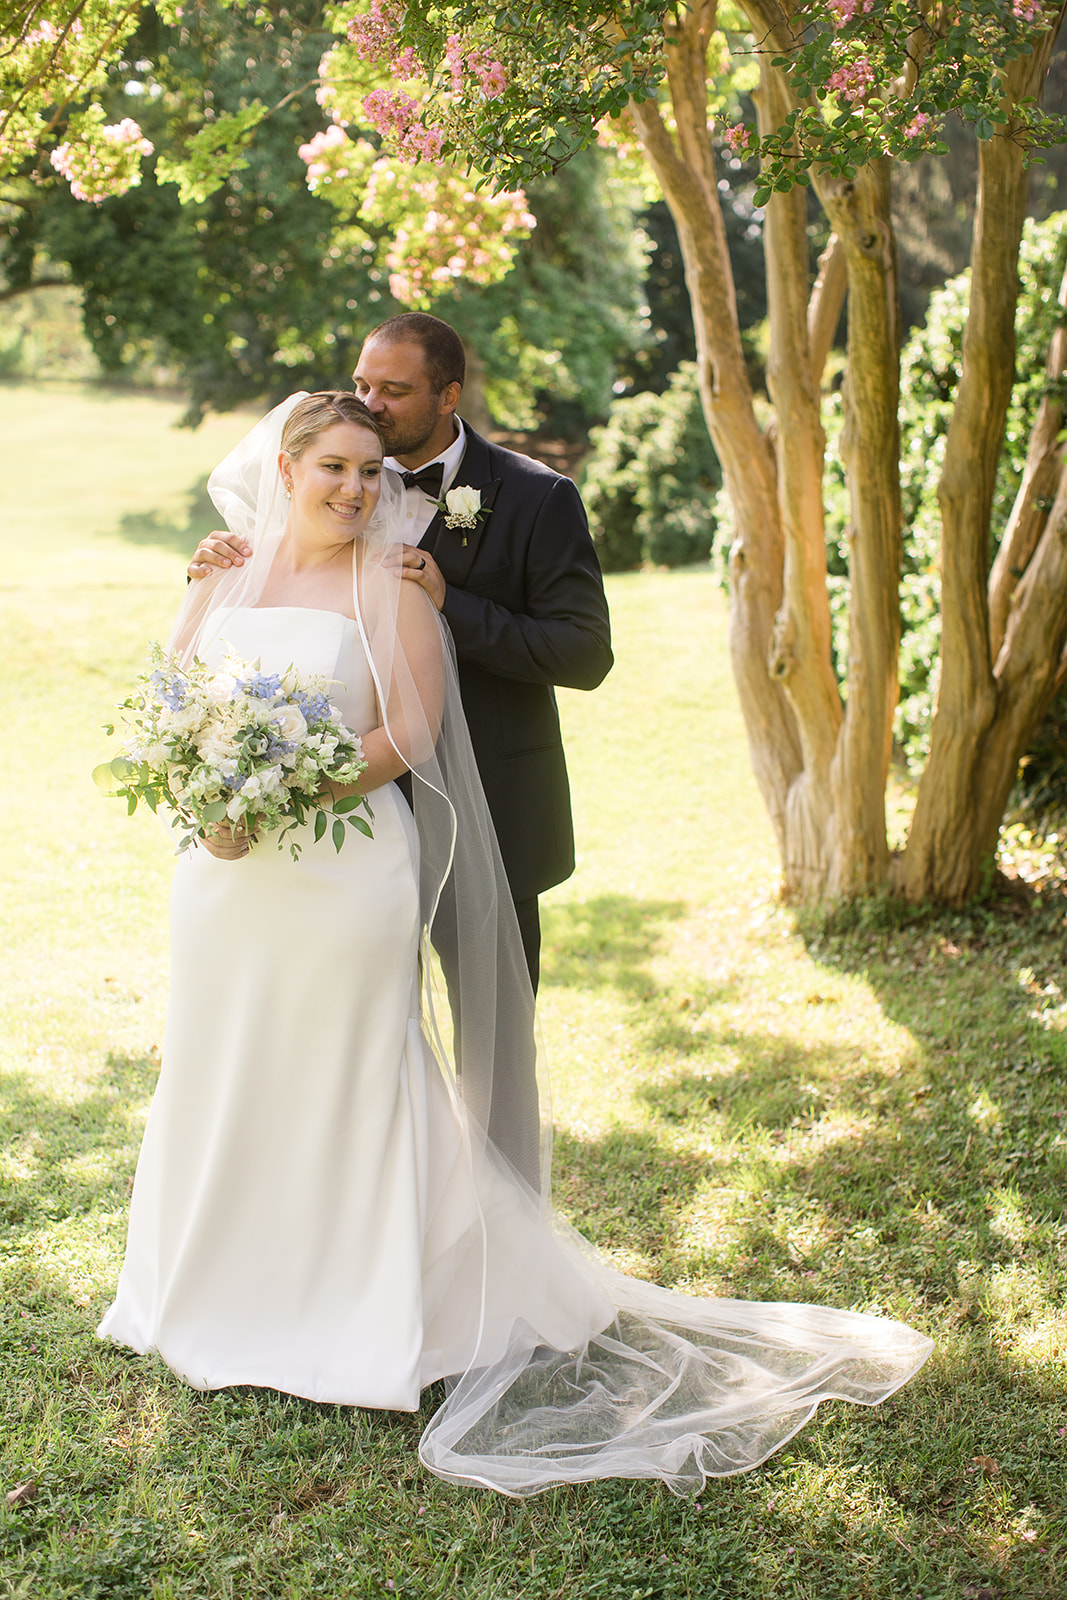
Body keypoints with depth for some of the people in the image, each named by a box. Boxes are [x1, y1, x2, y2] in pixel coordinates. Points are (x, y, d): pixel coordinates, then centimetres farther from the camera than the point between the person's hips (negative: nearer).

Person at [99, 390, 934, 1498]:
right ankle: (222, 1290, 35)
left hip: (350, 870, -4)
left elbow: (409, 732, -10)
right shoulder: (219, 580, 10)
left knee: (350, 1089, 2)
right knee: (222, 1080, 15)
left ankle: (364, 1312, 17)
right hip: (227, 878, 5)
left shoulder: (388, 583, -3)